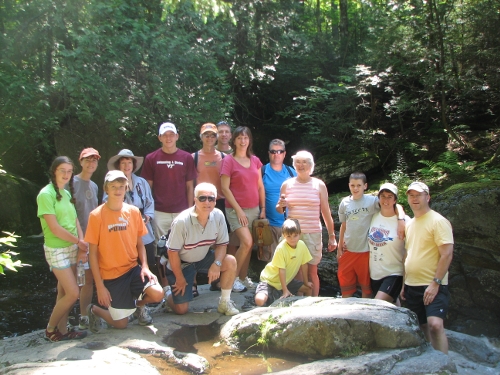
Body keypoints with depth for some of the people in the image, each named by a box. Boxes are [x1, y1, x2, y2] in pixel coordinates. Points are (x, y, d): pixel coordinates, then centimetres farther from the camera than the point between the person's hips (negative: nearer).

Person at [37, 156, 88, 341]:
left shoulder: (67, 194, 9)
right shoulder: (46, 194, -13)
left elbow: (76, 222, 8)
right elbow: (55, 228, -18)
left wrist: (81, 246, -5)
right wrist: (79, 242, -9)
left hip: (72, 248, 7)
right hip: (56, 250, -7)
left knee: (64, 292, 12)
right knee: (73, 293, -6)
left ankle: (61, 330, 22)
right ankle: (50, 329, 13)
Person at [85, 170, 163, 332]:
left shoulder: (134, 211, 0)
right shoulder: (96, 215, -11)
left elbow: (140, 244, 8)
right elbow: (93, 253, -9)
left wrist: (145, 267, -9)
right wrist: (100, 286, -11)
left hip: (133, 268, 3)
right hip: (110, 275, -3)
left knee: (158, 294, -19)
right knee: (121, 323, 0)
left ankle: (139, 304, 16)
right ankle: (94, 310, 32)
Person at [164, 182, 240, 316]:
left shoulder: (218, 216, -17)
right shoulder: (182, 221, -30)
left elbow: (222, 244, -6)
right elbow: (172, 252, -20)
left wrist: (216, 264, -24)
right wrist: (179, 278, -13)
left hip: (203, 258, 4)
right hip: (181, 263, -4)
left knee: (231, 262, -22)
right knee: (181, 309, -5)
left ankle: (224, 302, -3)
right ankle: (169, 293, 30)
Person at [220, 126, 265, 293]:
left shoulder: (255, 160, 10)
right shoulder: (229, 160, -5)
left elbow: (260, 186, 13)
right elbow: (225, 188, -10)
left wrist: (263, 208, 7)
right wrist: (238, 210, -13)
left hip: (254, 209, 5)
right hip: (236, 209, -5)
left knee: (248, 245, 7)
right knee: (247, 242, -17)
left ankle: (243, 277, 22)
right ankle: (233, 278, 0)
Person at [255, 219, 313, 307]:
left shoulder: (302, 245, -9)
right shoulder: (281, 249, -26)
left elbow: (304, 265, 2)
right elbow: (282, 270, -24)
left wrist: (306, 282, 10)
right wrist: (285, 291, -23)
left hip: (287, 280, 7)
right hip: (270, 280, -6)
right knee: (260, 301, -28)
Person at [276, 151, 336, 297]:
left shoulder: (319, 185, 3)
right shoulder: (287, 184, 7)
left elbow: (326, 213, 5)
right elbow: (279, 210, 16)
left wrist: (332, 236, 4)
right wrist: (280, 205, -8)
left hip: (313, 234, -1)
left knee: (312, 271, 1)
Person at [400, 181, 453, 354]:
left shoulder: (438, 221, -8)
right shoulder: (410, 223, 14)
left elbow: (447, 254, -14)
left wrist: (435, 283, -20)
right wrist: (404, 283, 16)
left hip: (433, 286, -7)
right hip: (412, 286, 7)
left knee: (435, 324, -21)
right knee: (422, 327, 11)